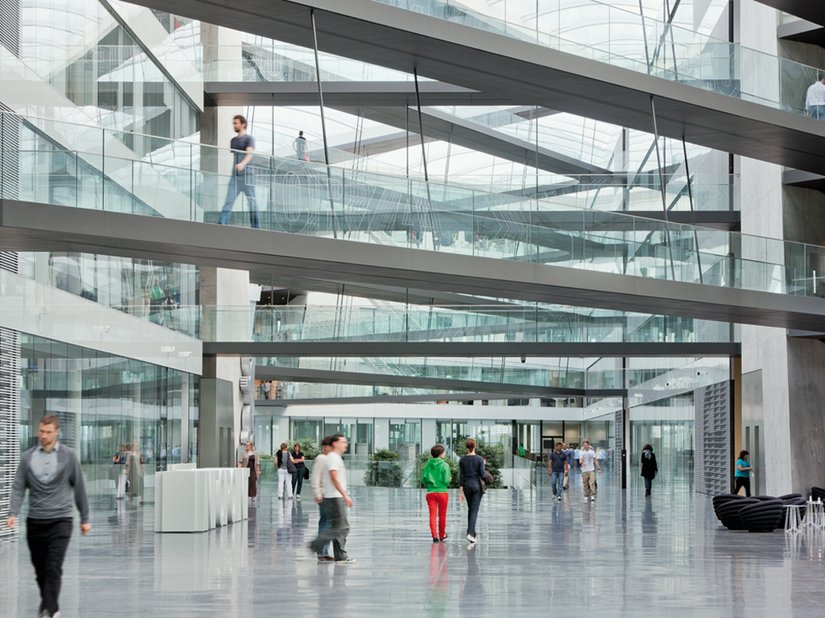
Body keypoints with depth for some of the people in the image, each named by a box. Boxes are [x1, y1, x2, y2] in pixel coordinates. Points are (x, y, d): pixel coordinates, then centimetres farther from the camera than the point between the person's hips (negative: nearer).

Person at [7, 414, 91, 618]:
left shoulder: (69, 456, -1)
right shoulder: (27, 457, 4)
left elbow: (79, 488, 4)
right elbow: (18, 487, 1)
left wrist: (85, 519, 6)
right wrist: (13, 513, -14)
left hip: (60, 520, -3)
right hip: (35, 521, 3)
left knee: (54, 567, -13)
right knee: (40, 568, 10)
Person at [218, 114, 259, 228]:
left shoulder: (249, 139, -3)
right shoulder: (233, 140, 18)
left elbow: (249, 154, -18)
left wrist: (242, 164, -37)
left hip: (247, 175, -6)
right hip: (235, 176, 6)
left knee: (252, 202, 0)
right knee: (228, 201, -6)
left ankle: (255, 227, 5)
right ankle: (221, 224, -15)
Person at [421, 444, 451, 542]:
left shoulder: (427, 465, 3)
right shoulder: (444, 465, -8)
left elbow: (423, 479, 1)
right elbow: (446, 480, -13)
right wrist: (449, 479, 9)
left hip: (430, 492, 2)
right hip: (442, 492, -2)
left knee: (432, 515, 1)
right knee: (442, 515, 11)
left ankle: (435, 536, -8)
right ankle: (442, 535, 22)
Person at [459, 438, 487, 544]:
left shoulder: (462, 460, -2)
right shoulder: (479, 459, -10)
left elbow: (461, 476, -4)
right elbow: (482, 475, -12)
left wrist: (460, 491, -2)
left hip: (466, 486, 3)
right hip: (477, 486, -3)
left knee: (470, 509, 18)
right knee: (474, 510, -5)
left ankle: (473, 534, 20)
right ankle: (470, 533, -23)